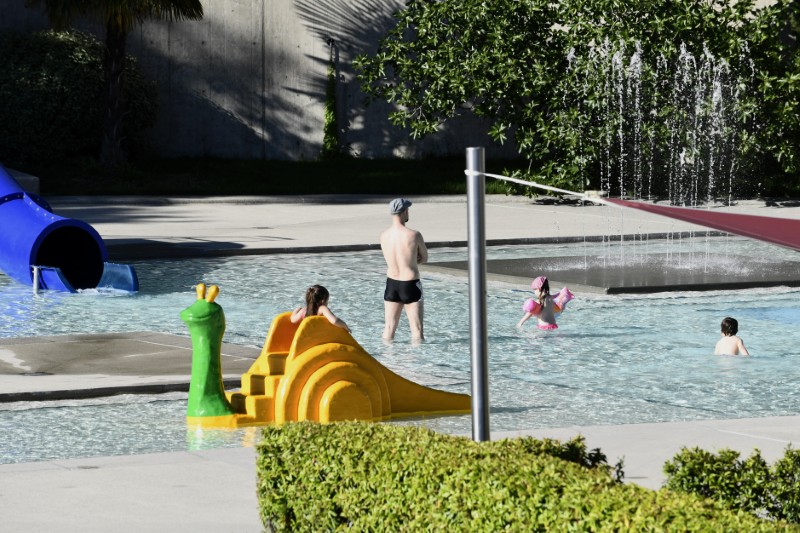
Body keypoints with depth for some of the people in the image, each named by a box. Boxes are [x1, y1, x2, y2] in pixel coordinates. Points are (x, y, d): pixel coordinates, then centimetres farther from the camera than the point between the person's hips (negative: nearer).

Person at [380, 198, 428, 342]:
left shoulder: (384, 235, -2)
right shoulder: (414, 235, -17)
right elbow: (424, 258, -2)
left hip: (391, 283, 5)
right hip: (410, 285, -5)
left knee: (389, 329, 12)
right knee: (417, 331, 2)